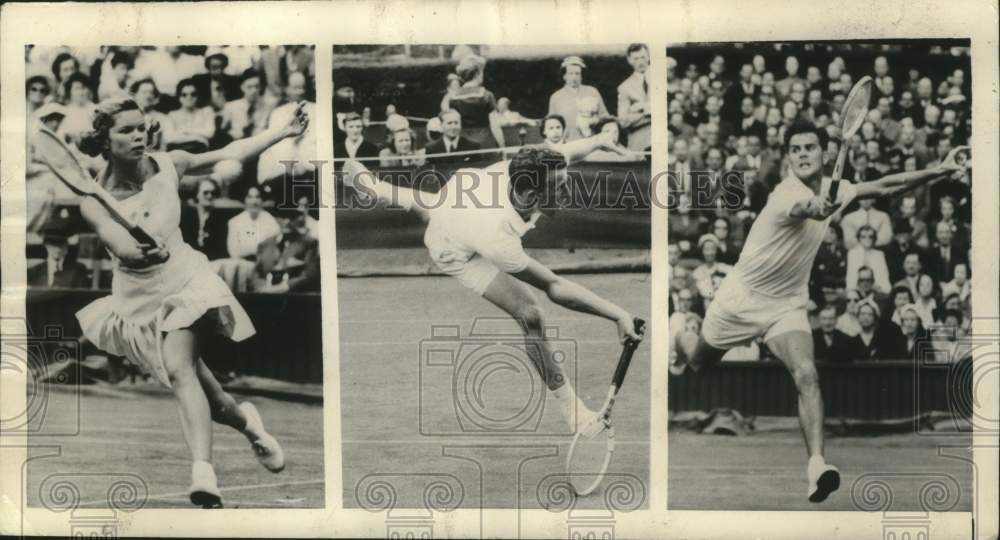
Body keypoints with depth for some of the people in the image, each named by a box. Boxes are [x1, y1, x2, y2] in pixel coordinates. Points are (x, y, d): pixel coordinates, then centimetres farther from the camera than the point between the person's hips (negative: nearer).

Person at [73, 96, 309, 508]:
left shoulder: (168, 164, -7)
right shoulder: (93, 199, -13)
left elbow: (231, 153, 4)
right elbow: (120, 246, -29)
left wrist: (284, 131, 1)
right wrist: (144, 253, -51)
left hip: (183, 280, -1)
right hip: (136, 297, 2)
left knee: (179, 369, -24)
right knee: (188, 379, 5)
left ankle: (204, 474, -34)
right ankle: (244, 420, 35)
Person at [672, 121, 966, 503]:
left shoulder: (832, 189, -4)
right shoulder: (788, 194, -27)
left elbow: (883, 187, 8)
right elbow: (803, 208, -53)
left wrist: (936, 172, -3)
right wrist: (818, 208, -76)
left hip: (788, 305, 4)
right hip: (742, 298, -4)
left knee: (806, 375, -21)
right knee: (700, 360, 20)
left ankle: (817, 465, -27)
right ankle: (678, 336, 57)